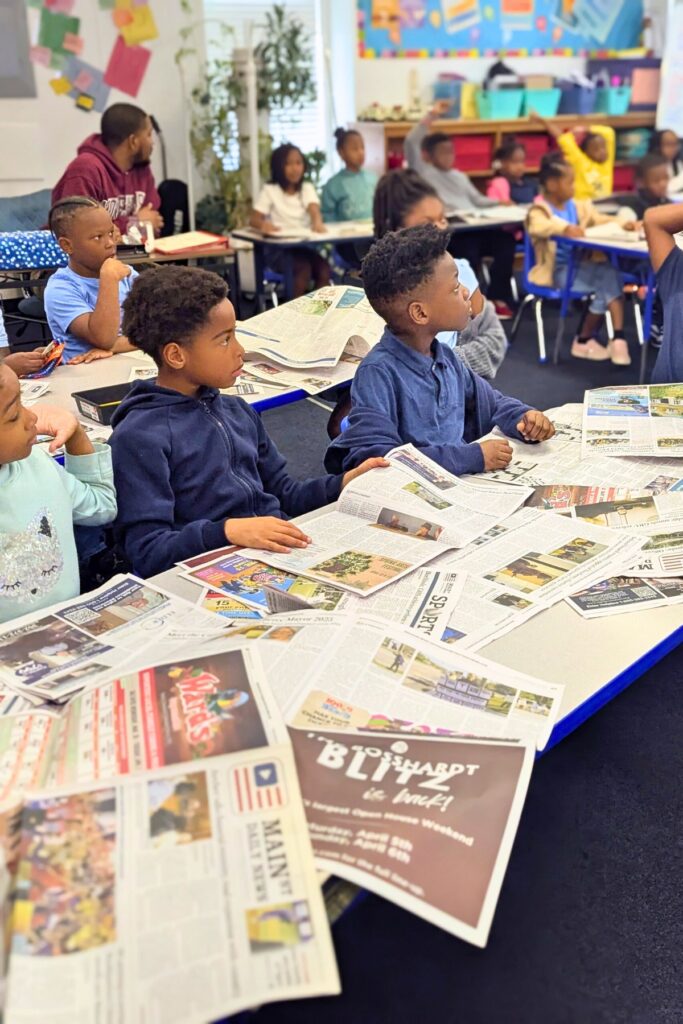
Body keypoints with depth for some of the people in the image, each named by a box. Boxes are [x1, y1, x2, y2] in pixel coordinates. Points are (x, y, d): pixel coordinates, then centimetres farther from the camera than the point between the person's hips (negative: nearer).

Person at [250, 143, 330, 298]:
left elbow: (314, 209, -11)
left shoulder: (307, 188, 10)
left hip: (306, 245, 3)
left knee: (324, 268, -26)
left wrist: (317, 222, -37)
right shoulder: (270, 190, 2)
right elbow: (253, 219, -7)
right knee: (304, 269, -31)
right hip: (279, 248, -3)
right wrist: (263, 224, -34)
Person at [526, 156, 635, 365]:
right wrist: (565, 228, -43)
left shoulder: (577, 206, 16)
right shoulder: (539, 210, -5)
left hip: (580, 264, 6)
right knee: (604, 286, -24)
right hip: (556, 269, -6)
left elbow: (600, 220, 16)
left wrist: (622, 223, -5)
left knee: (610, 273, -25)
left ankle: (618, 338, -23)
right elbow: (538, 226, -28)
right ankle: (584, 340, -4)